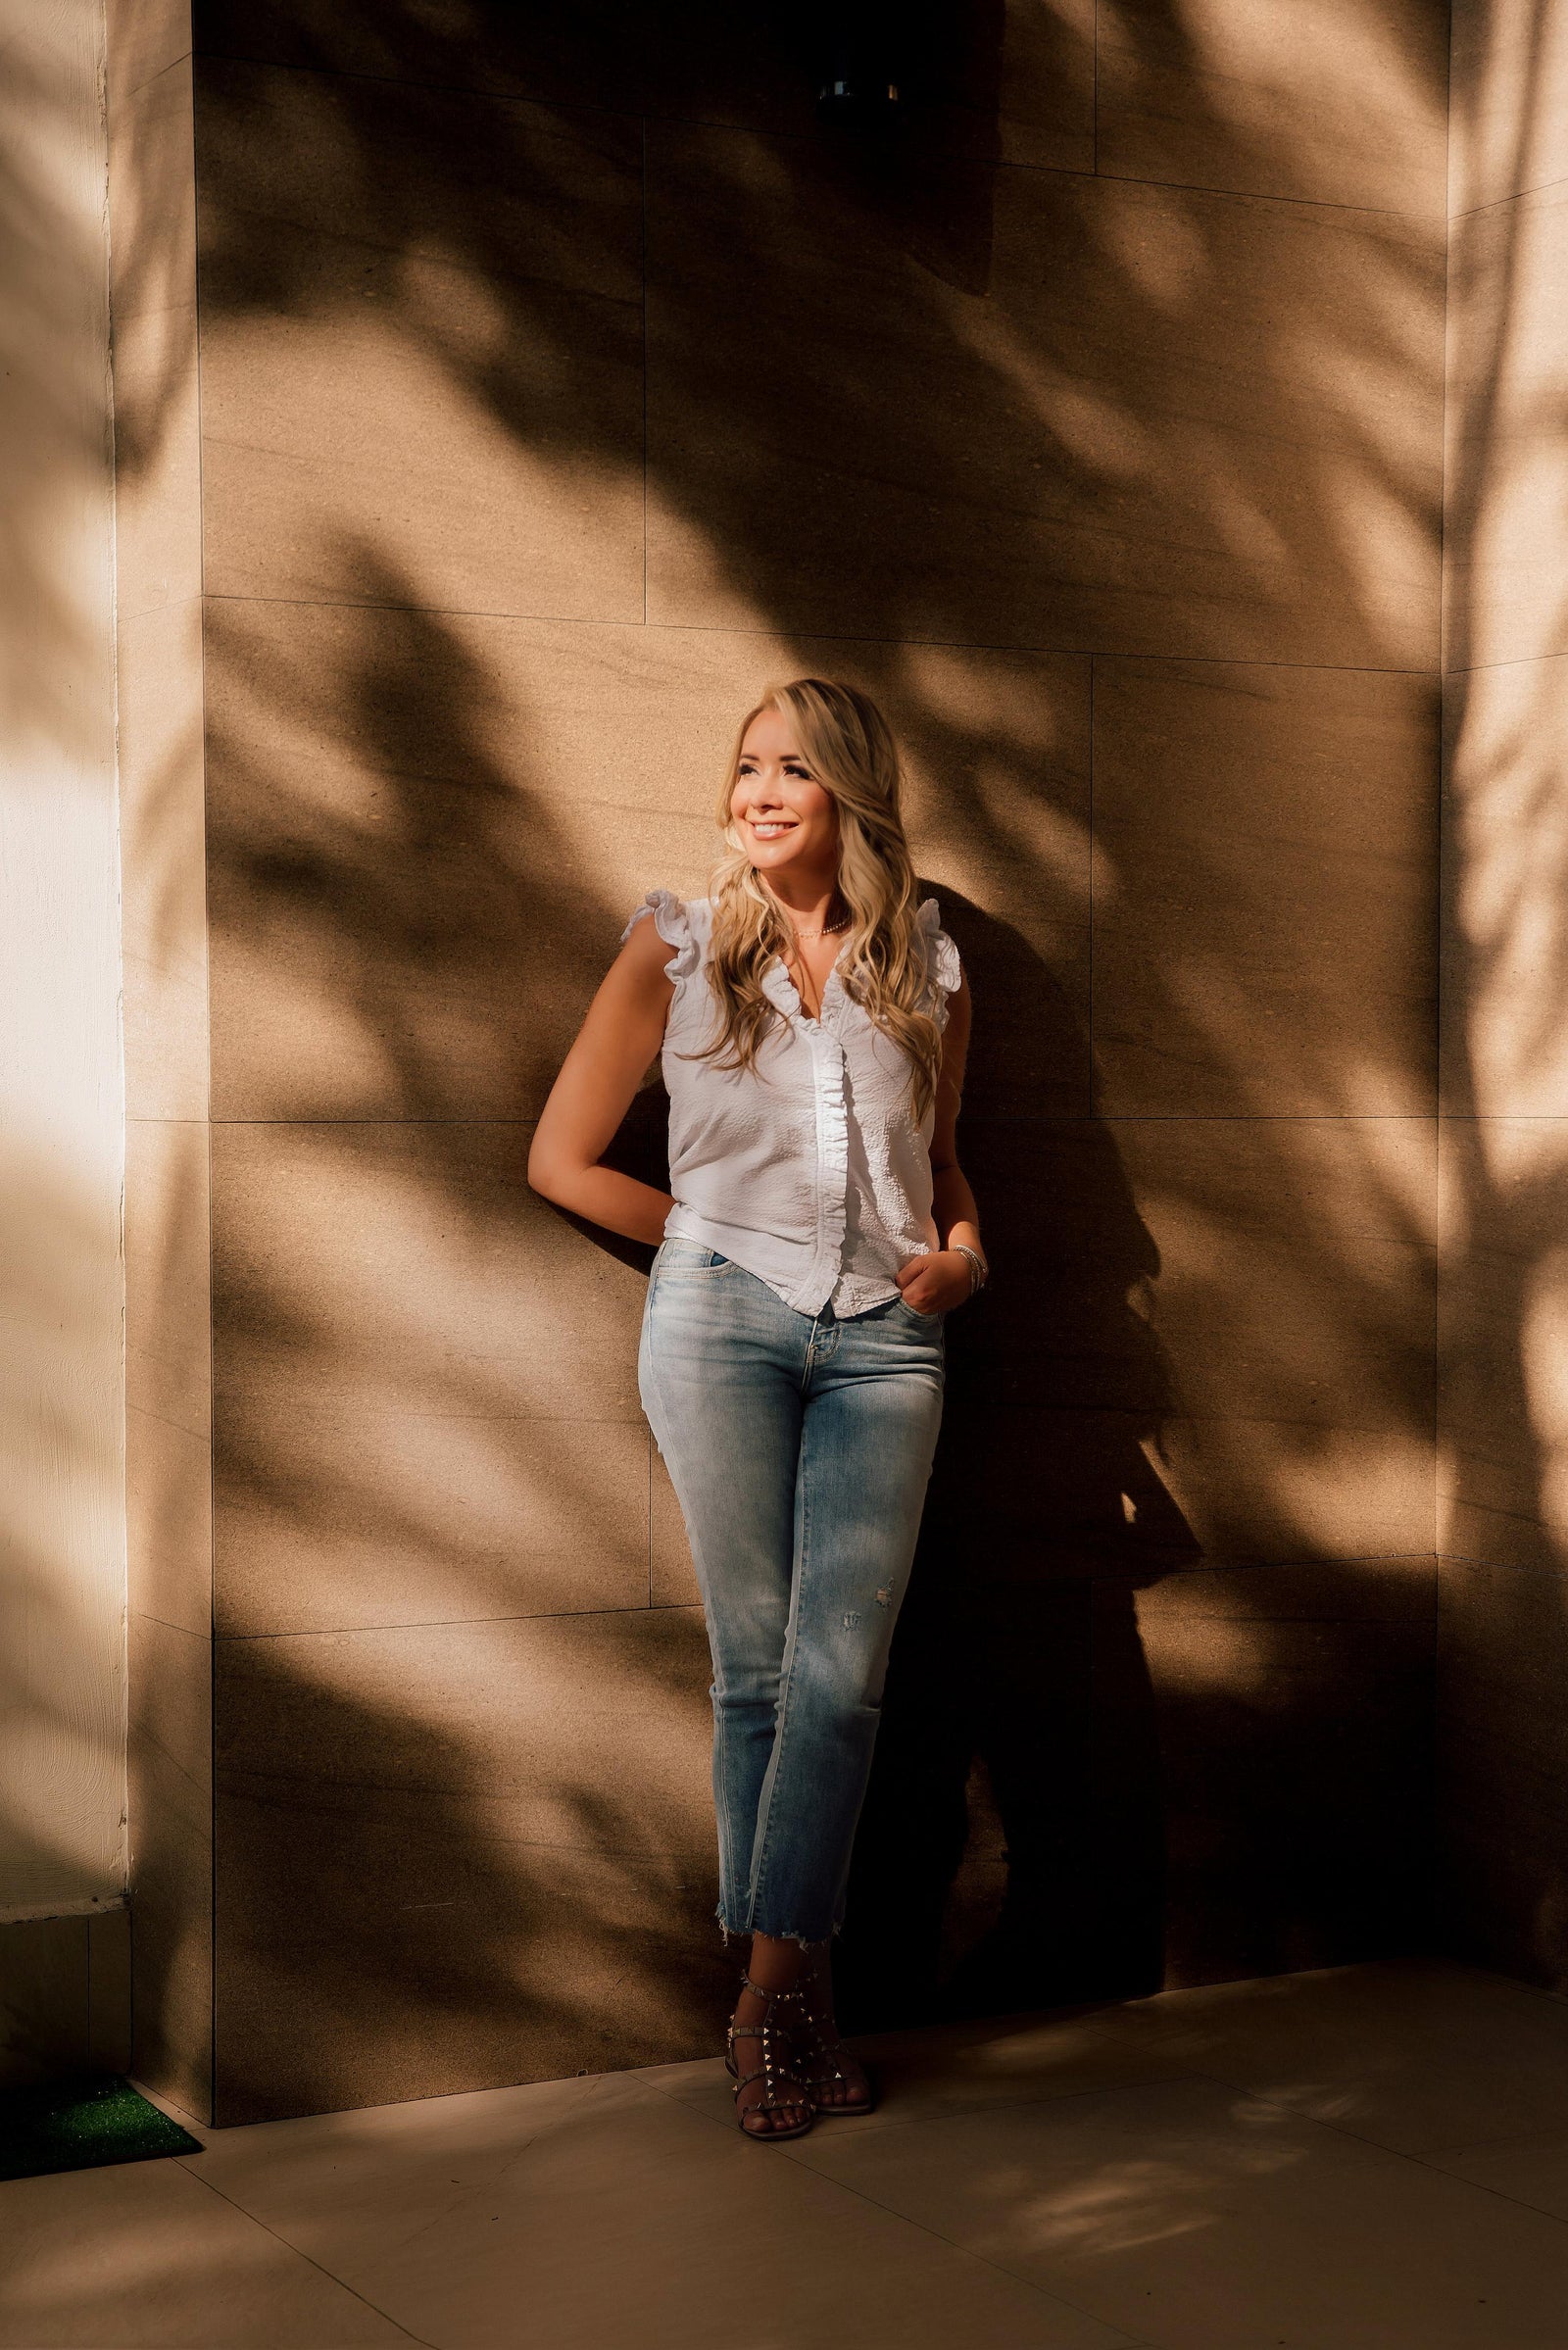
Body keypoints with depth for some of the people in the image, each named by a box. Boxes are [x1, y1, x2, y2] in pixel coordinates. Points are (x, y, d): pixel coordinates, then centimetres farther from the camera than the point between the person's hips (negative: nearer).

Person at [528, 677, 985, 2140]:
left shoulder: (926, 964, 13)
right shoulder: (678, 948, 7)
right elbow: (561, 1160, 7)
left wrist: (960, 1251, 4)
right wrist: (716, 1243, 7)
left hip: (883, 1339, 2)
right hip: (723, 1318, -1)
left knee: (843, 1671, -8)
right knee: (755, 1665, 0)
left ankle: (770, 1991, 1)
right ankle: (800, 1994, 11)